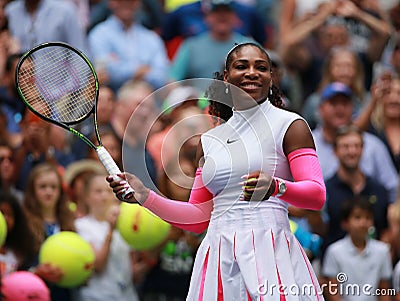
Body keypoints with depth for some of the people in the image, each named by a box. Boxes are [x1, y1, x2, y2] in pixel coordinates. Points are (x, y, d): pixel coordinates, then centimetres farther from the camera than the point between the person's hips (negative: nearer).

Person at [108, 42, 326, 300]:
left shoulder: (289, 125, 4)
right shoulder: (210, 140, 18)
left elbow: (317, 195, -8)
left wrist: (276, 186, -27)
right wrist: (145, 197, 8)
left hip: (269, 256, -4)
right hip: (218, 257, 4)